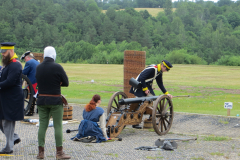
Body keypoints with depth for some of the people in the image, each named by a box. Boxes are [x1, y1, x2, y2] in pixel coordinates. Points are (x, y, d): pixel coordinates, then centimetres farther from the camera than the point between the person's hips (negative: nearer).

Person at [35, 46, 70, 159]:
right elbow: (66, 83, -5)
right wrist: (57, 83, 7)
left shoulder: (38, 68, 5)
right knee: (58, 126, 1)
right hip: (55, 100, -4)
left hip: (41, 100, 5)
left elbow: (38, 81, 13)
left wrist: (47, 85, 8)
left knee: (42, 125, 9)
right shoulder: (57, 67, -10)